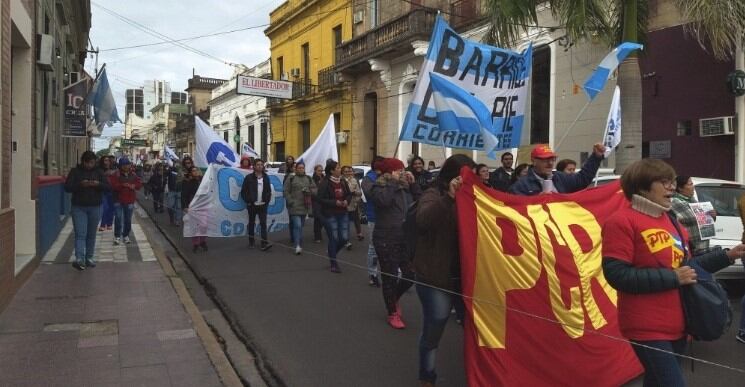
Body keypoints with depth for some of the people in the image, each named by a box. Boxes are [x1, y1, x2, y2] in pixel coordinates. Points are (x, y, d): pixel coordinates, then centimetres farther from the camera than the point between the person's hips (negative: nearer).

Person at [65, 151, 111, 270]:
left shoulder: (99, 172, 6)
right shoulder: (75, 171, 2)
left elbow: (109, 187, -1)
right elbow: (67, 187, -6)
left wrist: (98, 184, -20)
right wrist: (80, 184, -22)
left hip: (95, 208, 2)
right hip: (79, 208, -2)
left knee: (91, 234, 8)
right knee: (80, 234, -9)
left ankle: (89, 257, 18)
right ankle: (79, 259, -17)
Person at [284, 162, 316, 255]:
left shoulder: (308, 179, 12)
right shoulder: (290, 179, -1)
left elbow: (315, 190, 11)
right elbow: (286, 192, -4)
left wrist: (309, 191, -9)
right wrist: (291, 202, -12)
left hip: (305, 206, 5)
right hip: (294, 207, -5)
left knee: (301, 226, 13)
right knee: (297, 225, -13)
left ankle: (299, 244, 24)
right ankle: (297, 246, -12)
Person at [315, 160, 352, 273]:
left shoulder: (343, 181, 4)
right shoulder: (324, 183, -13)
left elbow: (349, 194, 16)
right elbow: (320, 199, -15)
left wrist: (347, 201, -5)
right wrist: (335, 202, -20)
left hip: (343, 214, 6)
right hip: (330, 214, -5)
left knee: (344, 238, 3)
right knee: (334, 239, 1)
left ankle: (332, 253, 32)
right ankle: (333, 263, 18)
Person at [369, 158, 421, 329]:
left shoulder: (406, 187, 13)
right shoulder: (379, 187, -6)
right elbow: (383, 200, -28)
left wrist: (413, 183, 0)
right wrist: (393, 182, -17)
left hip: (406, 239, 6)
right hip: (386, 239, -6)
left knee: (411, 274, 5)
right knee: (390, 277, 1)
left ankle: (394, 299, 33)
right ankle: (392, 314, 16)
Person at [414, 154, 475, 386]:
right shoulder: (433, 196, -8)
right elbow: (423, 221, -29)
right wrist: (449, 197, -37)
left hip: (465, 276, 5)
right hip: (436, 278, -5)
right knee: (433, 330, 7)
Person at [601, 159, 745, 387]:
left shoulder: (671, 220, 12)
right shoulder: (622, 222, -15)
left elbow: (684, 265, 20)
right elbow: (617, 275, -22)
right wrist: (673, 278, -20)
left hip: (677, 324, 9)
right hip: (648, 329, -9)